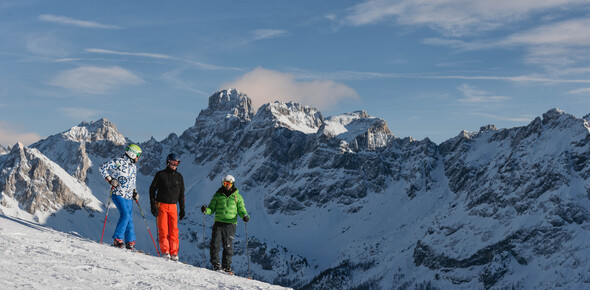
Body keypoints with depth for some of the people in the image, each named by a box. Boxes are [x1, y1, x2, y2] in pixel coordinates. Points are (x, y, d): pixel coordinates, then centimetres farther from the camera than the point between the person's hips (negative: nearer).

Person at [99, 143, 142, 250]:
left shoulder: (134, 167, 16)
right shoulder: (119, 162, -8)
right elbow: (102, 168, -9)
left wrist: (135, 192, 14)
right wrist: (110, 180, -17)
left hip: (128, 197, 7)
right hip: (119, 194, -7)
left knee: (129, 219, 6)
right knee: (125, 215, -19)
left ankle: (130, 242, 13)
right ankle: (117, 239, -12)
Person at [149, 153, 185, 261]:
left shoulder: (179, 176, 12)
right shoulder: (160, 174, 2)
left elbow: (181, 194, 18)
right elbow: (152, 189, 4)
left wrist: (182, 209, 13)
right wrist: (153, 205, -5)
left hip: (173, 206, 2)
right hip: (161, 205, -2)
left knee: (174, 230, -4)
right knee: (163, 229, -7)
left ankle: (174, 253, 0)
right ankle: (165, 251, -3)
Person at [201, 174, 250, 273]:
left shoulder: (237, 197, 9)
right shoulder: (217, 195, 11)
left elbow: (241, 210, 10)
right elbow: (212, 209, 11)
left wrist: (245, 216, -11)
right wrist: (206, 210, -10)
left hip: (230, 224, -1)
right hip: (218, 223, 1)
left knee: (228, 246, -1)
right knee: (215, 244, -6)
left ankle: (226, 266, 10)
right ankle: (215, 264, 8)